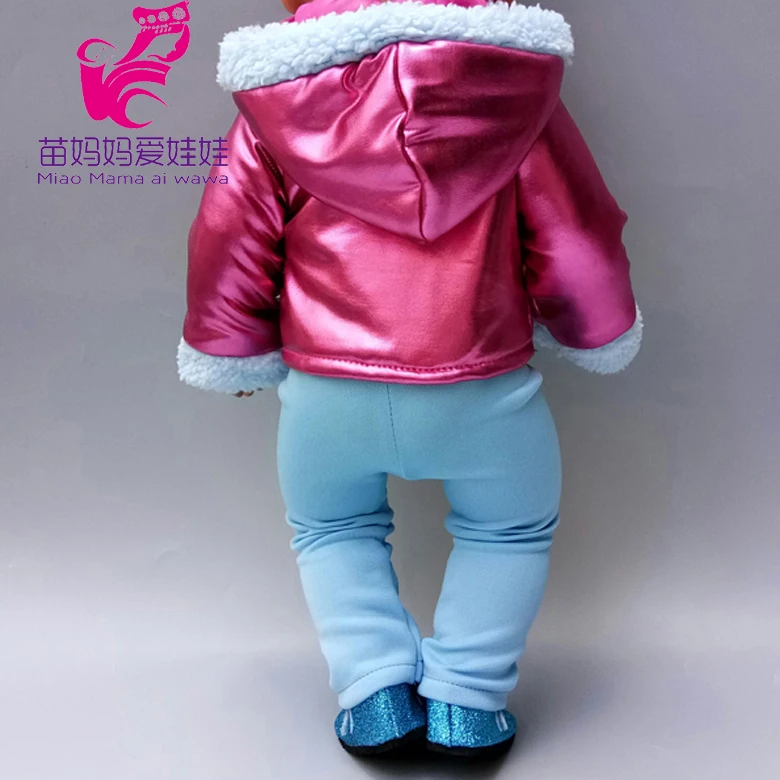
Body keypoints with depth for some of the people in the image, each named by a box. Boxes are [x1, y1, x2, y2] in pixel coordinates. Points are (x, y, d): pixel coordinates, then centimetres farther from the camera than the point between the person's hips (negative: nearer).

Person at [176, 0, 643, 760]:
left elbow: (228, 243, 10)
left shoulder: (275, 104, 8)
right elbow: (574, 227, 8)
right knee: (510, 529, 28)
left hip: (328, 391, 1)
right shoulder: (505, 83, 7)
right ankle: (465, 700, 21)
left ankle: (375, 693, 19)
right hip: (481, 390, 0)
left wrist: (232, 357, 25)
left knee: (330, 530, 31)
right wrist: (595, 335, 24)